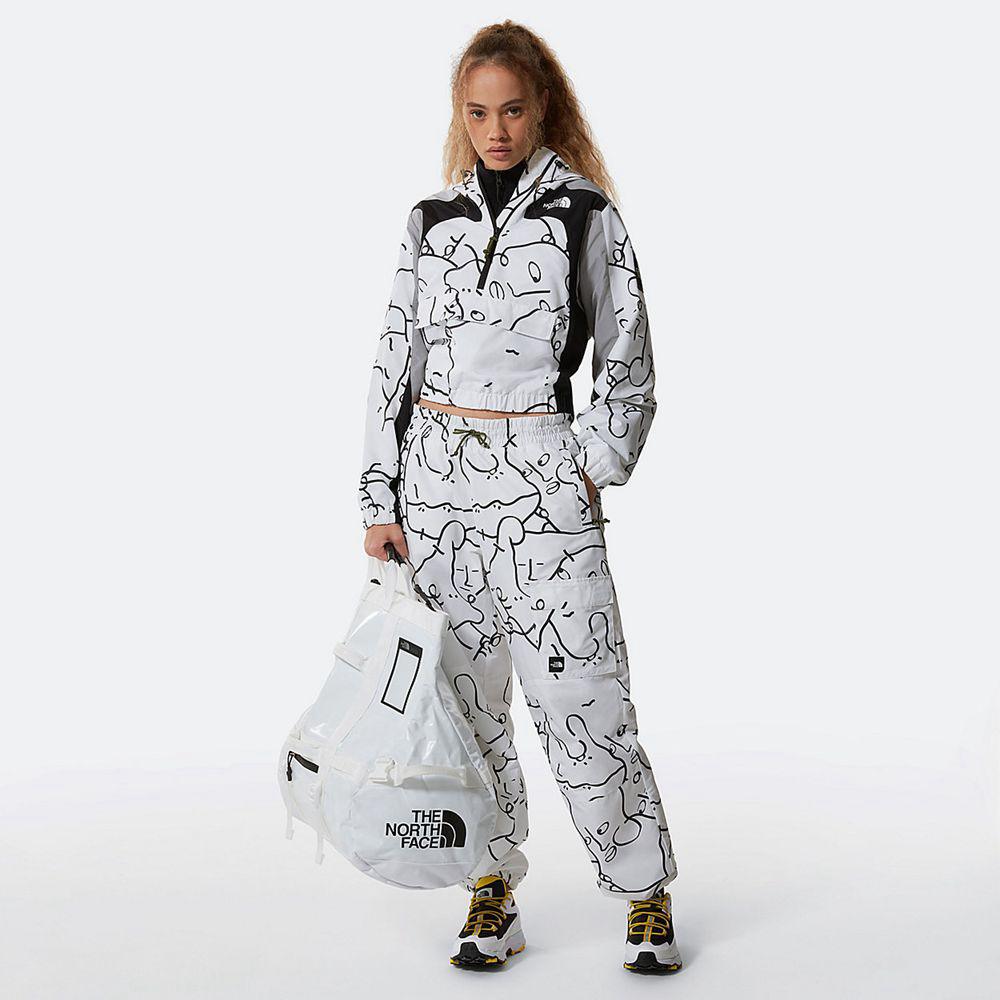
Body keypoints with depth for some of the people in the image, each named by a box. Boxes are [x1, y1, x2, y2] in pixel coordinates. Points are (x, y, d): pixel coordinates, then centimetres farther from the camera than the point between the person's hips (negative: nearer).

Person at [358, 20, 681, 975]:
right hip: (435, 475, 3)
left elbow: (627, 363, 6)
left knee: (579, 695, -6)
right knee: (468, 693, 6)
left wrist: (593, 470, -3)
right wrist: (379, 499, 7)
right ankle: (492, 892, 18)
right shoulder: (432, 219, 10)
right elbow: (395, 361, 11)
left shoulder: (584, 214, 2)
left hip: (541, 475, -3)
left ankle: (647, 896, 9)